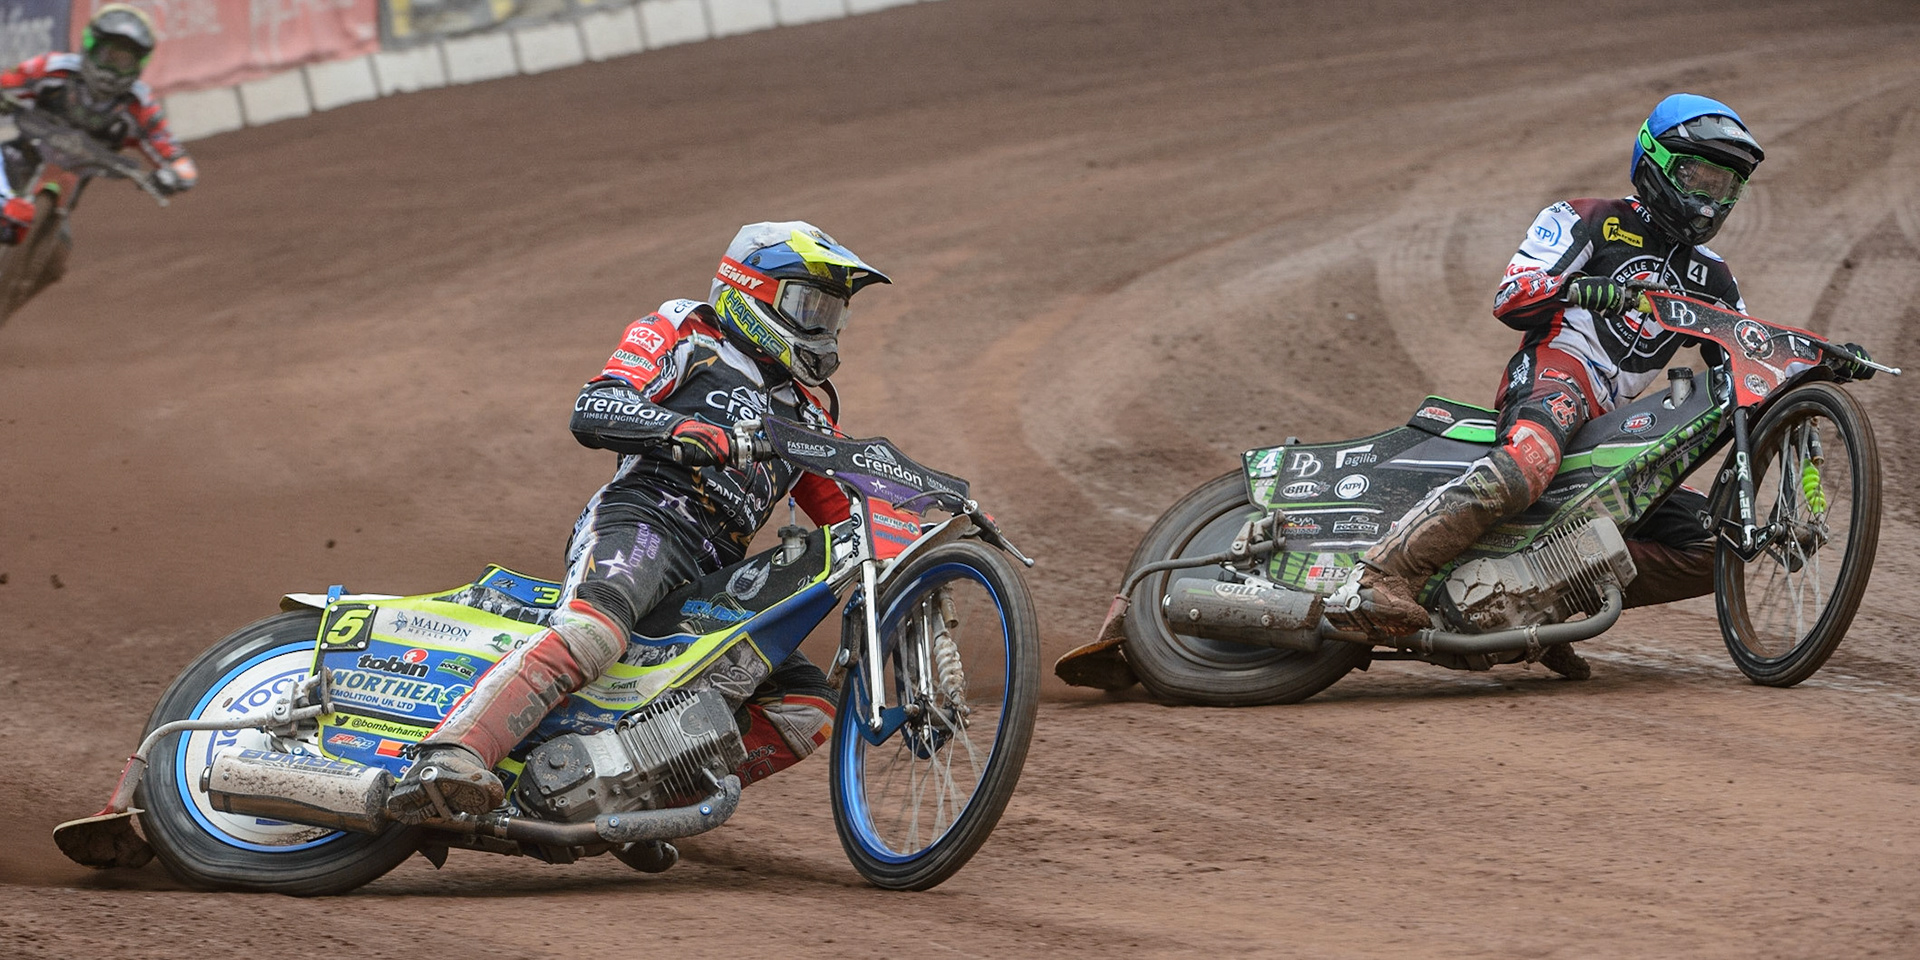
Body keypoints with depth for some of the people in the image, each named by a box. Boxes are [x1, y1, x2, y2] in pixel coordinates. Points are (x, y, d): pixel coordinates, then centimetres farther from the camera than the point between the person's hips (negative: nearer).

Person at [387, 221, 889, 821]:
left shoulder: (805, 411, 33)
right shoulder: (683, 333, 13)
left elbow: (844, 509, 32)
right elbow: (592, 411, -3)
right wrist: (681, 427, -22)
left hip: (712, 581, 7)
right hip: (641, 520, -7)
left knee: (807, 709, -5)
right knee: (591, 633, -38)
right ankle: (446, 759, -52)